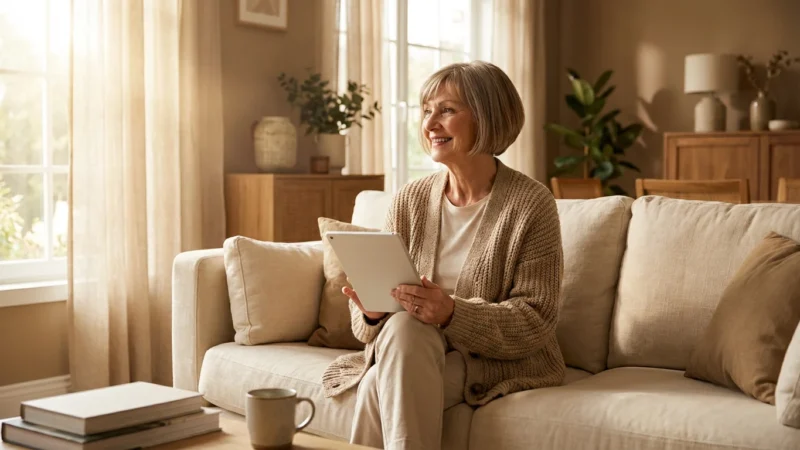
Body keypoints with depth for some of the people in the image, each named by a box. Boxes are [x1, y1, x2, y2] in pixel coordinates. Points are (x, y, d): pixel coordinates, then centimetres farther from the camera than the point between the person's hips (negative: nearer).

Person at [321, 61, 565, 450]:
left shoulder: (531, 205, -9)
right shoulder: (409, 200, 4)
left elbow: (534, 323, -12)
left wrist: (452, 313, -27)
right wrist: (371, 311, -18)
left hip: (506, 362, -4)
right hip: (409, 352, 4)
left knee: (380, 387, -28)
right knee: (403, 325, -31)